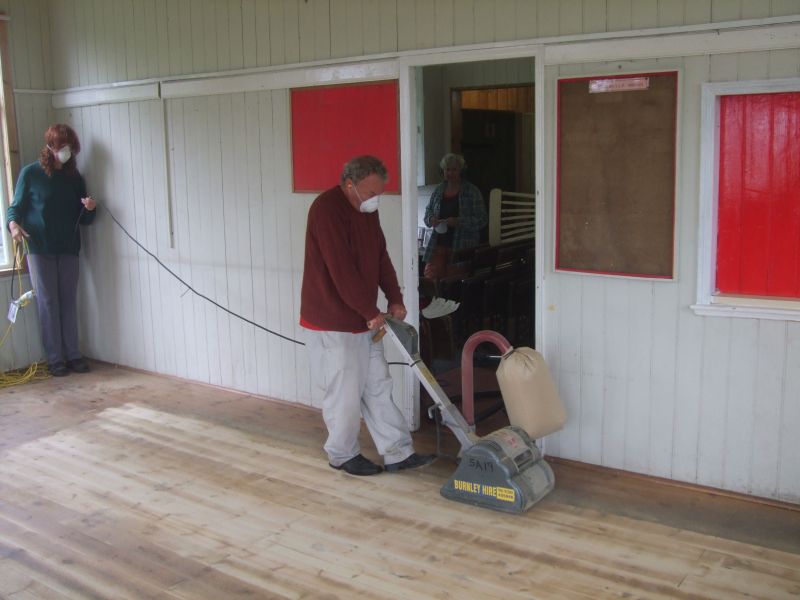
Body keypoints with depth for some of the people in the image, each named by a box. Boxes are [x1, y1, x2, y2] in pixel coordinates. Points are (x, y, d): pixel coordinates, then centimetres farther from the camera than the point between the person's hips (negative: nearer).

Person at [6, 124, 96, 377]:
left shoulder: (75, 178, 10)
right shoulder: (30, 173, -1)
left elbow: (82, 219, 13)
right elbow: (16, 207, 1)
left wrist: (89, 209, -9)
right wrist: (13, 224, -20)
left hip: (68, 249, 3)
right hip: (39, 249, -3)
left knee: (69, 302, 6)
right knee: (48, 303, -1)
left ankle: (73, 354, 12)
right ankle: (55, 358, 4)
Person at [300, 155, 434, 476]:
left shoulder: (366, 209, 8)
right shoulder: (327, 209, -22)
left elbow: (381, 257, 13)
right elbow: (342, 270, -25)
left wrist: (395, 299, 3)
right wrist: (372, 312, -18)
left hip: (362, 319, 9)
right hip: (332, 322, -9)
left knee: (378, 387, 12)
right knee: (345, 393, 2)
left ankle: (398, 453, 20)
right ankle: (342, 455, 22)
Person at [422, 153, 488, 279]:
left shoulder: (472, 192, -2)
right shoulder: (438, 190, 11)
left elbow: (482, 220, -6)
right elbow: (428, 211, 21)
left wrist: (459, 222, -18)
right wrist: (431, 219, -3)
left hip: (462, 248, -4)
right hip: (438, 244, 4)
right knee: (430, 276, -7)